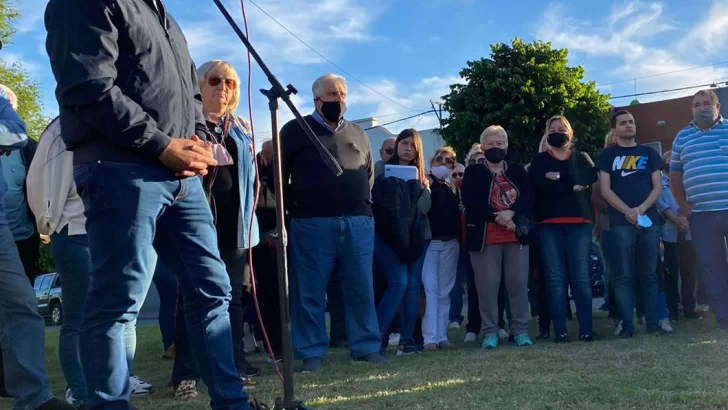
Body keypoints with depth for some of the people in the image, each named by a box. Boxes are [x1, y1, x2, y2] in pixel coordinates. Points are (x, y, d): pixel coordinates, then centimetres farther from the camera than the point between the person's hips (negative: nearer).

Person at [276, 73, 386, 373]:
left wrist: (363, 203, 13)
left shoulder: (358, 133, 18)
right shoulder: (296, 130, 6)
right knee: (310, 292, -1)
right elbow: (279, 173, 5)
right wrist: (296, 206, 1)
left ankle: (366, 347, 14)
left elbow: (369, 173, 24)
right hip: (312, 223, -3)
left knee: (361, 288, 5)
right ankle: (312, 353, 7)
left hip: (358, 222, 4)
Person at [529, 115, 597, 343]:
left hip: (579, 224, 0)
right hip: (550, 226, 0)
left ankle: (586, 329, 2)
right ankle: (560, 331, 1)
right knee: (555, 279, -3)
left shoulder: (582, 158, 16)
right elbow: (538, 184, -8)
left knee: (582, 278, -4)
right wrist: (572, 186, -7)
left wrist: (559, 176, -10)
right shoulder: (539, 161, 13)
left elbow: (591, 176, -6)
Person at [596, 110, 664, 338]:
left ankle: (653, 322, 6)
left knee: (649, 274, 3)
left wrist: (641, 209, -9)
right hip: (621, 222, -2)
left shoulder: (649, 153, 15)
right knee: (624, 276, -4)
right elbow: (605, 190, 1)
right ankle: (627, 325, -3)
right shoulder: (608, 156, 10)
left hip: (649, 220, 2)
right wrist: (628, 212, -12)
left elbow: (658, 187, 8)